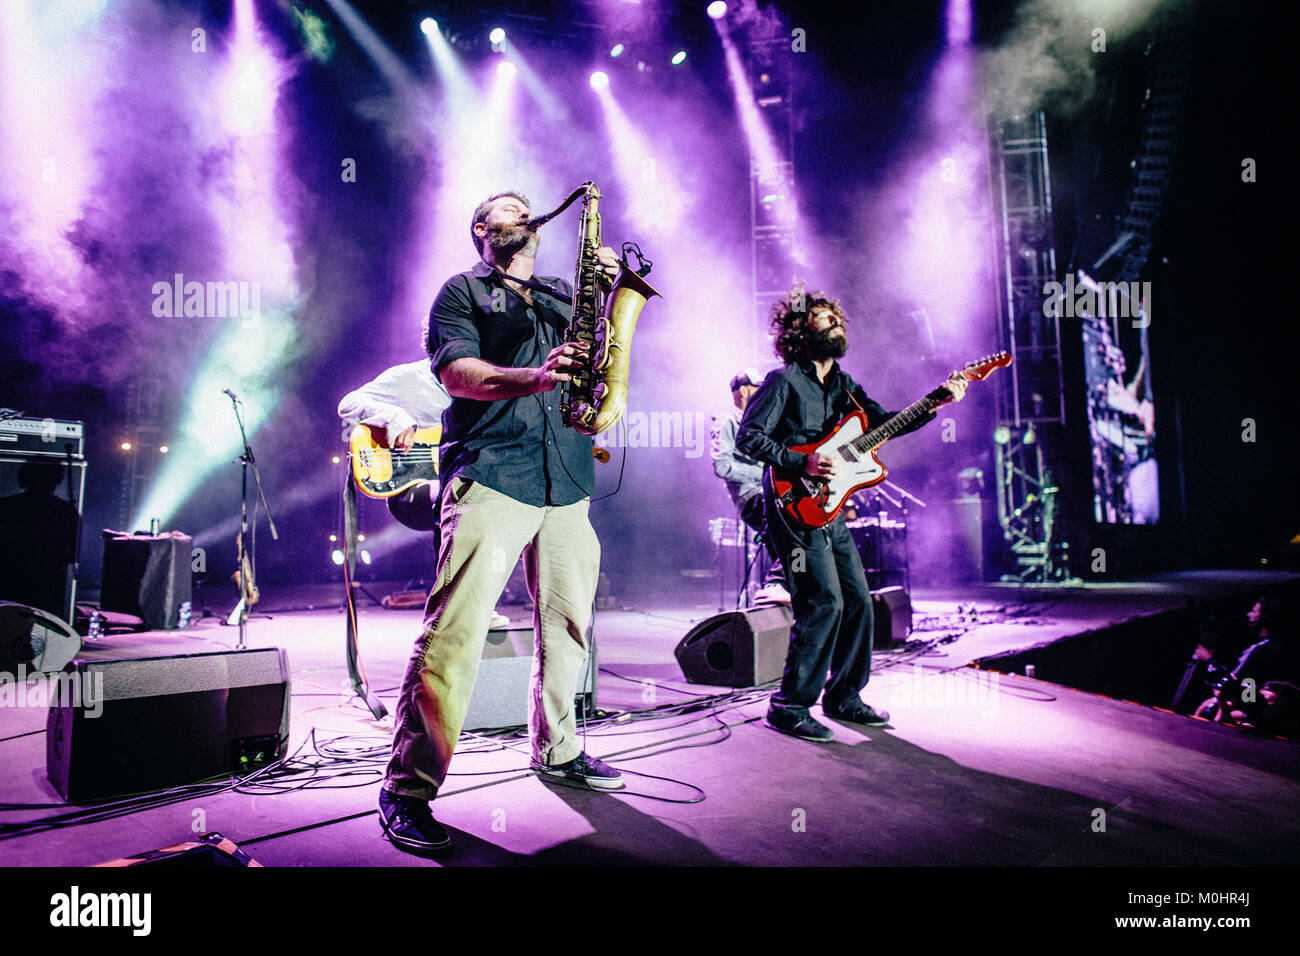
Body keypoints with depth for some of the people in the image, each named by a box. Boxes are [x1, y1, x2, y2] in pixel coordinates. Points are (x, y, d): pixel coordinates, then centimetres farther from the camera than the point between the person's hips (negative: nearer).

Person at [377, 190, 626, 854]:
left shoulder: (563, 296, 25)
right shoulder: (462, 291, 10)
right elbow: (456, 372, -5)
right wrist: (533, 378, -23)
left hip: (567, 480, 6)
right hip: (491, 475, -5)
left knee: (567, 623, 11)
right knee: (455, 631, -11)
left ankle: (555, 749, 29)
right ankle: (408, 789, -2)